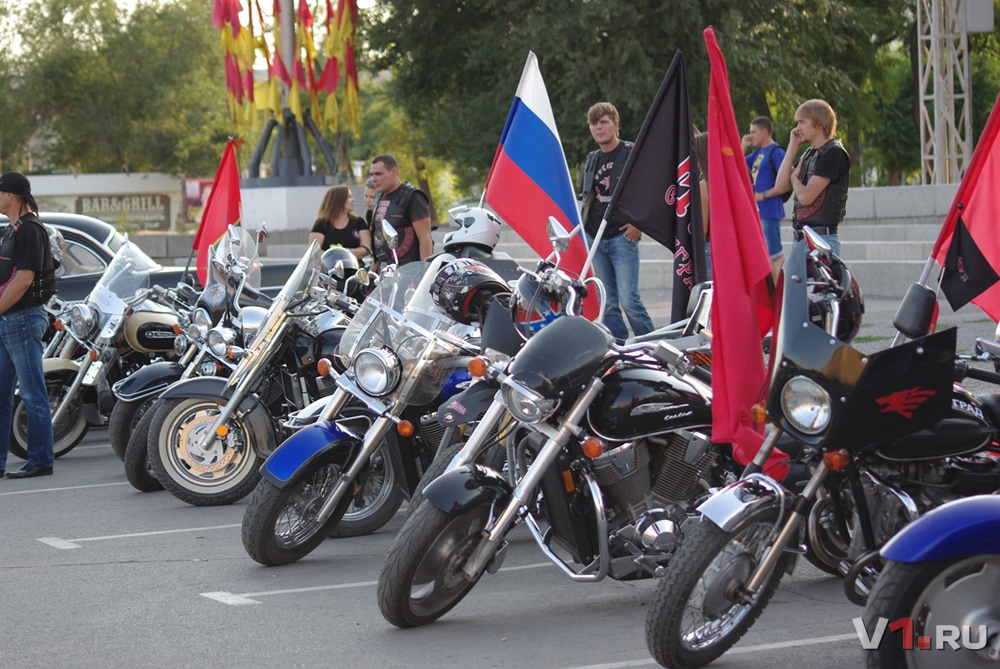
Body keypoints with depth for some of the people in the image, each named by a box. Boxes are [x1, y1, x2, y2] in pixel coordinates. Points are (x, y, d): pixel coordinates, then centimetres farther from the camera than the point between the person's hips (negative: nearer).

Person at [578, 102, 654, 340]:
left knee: (629, 300, -14)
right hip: (595, 238, 6)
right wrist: (583, 224, 16)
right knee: (608, 304, 5)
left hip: (622, 237, -6)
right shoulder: (591, 160, 17)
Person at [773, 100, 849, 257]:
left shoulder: (834, 153, -10)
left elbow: (806, 196, -17)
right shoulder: (809, 154, 17)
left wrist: (794, 176, 6)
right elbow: (780, 186, 9)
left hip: (822, 239, -9)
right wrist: (793, 146, 9)